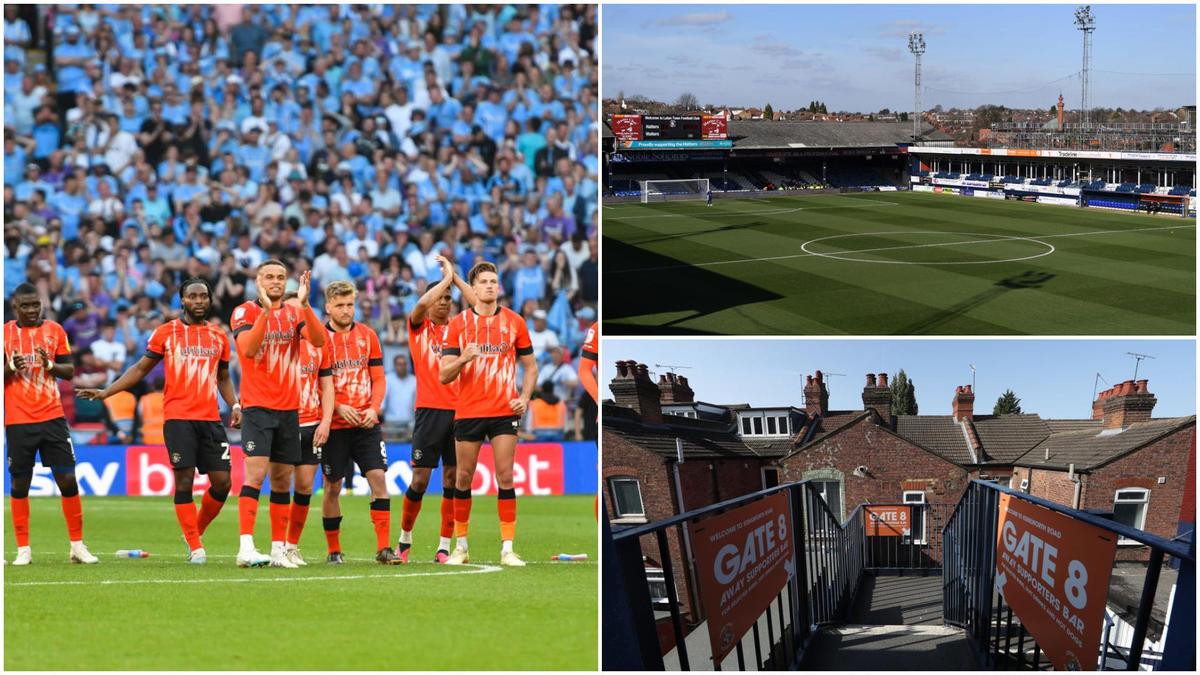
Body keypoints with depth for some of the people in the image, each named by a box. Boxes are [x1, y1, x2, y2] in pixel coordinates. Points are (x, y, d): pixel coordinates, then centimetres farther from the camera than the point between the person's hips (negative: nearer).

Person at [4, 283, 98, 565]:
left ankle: (77, 545, 6)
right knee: (20, 483, 2)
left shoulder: (55, 330, 7)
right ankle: (23, 550, 9)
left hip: (52, 417, 1)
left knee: (68, 479, -2)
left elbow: (70, 371, 8)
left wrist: (50, 364, -12)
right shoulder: (5, 333, 2)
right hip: (18, 422, -1)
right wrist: (11, 367, -17)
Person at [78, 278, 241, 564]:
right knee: (184, 480, -7)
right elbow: (141, 369, 12)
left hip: (210, 419, 3)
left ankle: (195, 532, 21)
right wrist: (105, 392, 4)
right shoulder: (165, 333, 5)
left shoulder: (219, 336, 13)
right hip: (177, 417, -3)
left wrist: (234, 406, 6)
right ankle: (195, 548, 0)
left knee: (222, 482, -2)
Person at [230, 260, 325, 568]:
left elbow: (319, 341, -10)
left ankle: (278, 550, 11)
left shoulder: (295, 313, 8)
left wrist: (304, 304, -21)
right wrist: (266, 310, -25)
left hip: (289, 409, 4)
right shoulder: (245, 311, -2)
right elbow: (248, 349, -19)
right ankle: (246, 548, -20)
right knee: (255, 474, -16)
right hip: (257, 407, -4)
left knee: (282, 480, 7)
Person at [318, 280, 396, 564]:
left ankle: (383, 547, -8)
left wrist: (373, 408, -7)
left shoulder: (368, 335, 7)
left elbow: (378, 378, 10)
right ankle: (334, 550, 15)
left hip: (366, 424, 2)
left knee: (378, 478, -9)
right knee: (332, 487, 3)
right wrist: (337, 407, -16)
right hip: (334, 424, -2)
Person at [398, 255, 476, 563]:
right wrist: (447, 277, -5)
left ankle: (444, 547, 6)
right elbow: (422, 304, -14)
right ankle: (404, 539, 14)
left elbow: (479, 306, -2)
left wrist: (455, 276, 0)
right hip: (430, 410, -3)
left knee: (452, 479, 1)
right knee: (420, 478, -3)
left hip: (458, 409, 3)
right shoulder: (419, 327, 7)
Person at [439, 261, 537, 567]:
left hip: (505, 412, 0)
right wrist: (463, 358, -21)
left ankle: (507, 548, -1)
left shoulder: (514, 321, 4)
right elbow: (444, 376, -2)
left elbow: (530, 366, 13)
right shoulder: (458, 323, 1)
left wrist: (525, 397, -3)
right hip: (468, 412, 0)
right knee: (463, 478, 5)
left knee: (505, 477, -4)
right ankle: (461, 546, 16)